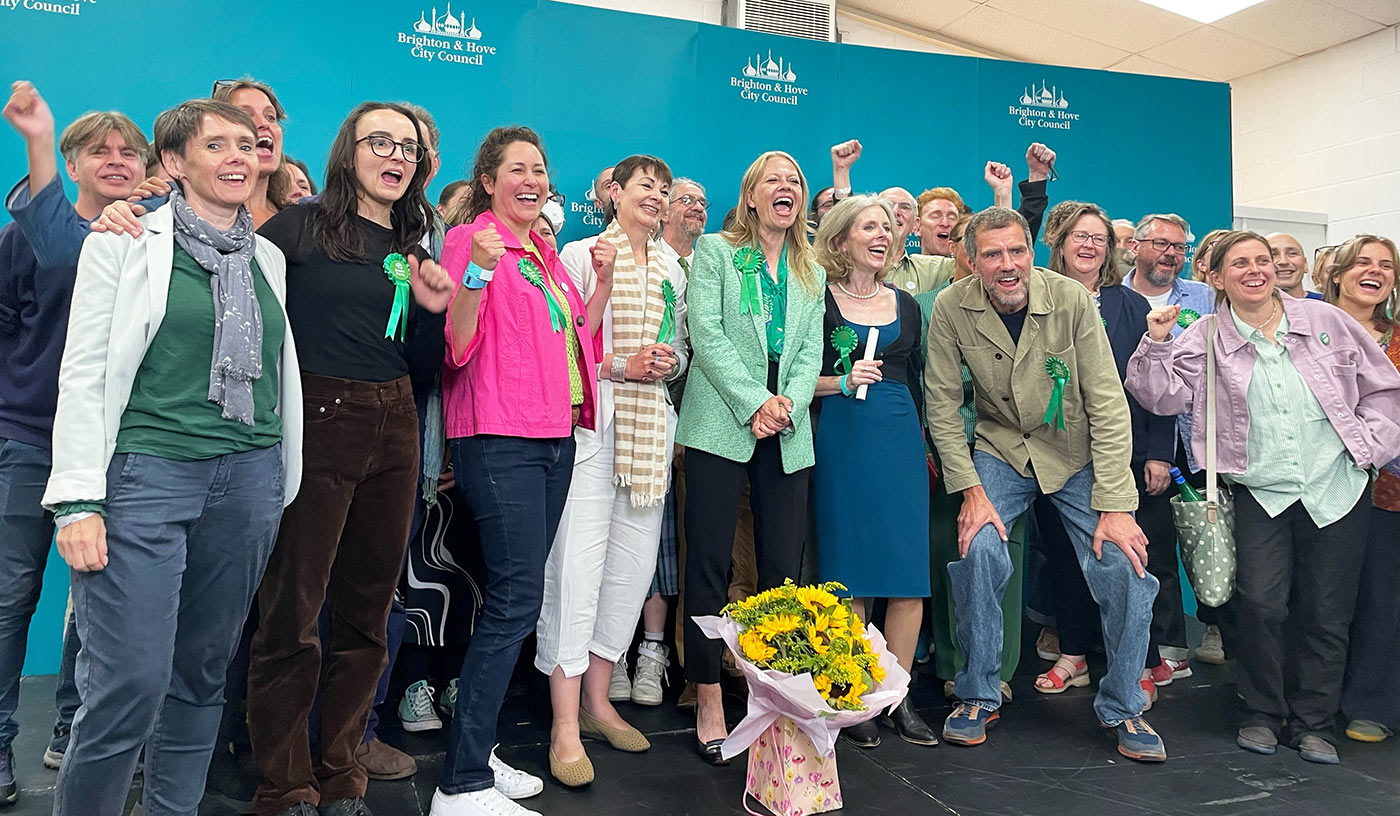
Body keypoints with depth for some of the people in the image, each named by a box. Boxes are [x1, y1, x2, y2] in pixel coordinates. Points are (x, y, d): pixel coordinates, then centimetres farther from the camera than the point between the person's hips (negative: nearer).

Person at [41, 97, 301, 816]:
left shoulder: (268, 258, 14)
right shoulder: (126, 242, 2)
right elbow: (82, 373, -3)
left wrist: (281, 488, 15)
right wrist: (78, 500, -10)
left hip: (248, 480, 4)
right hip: (147, 473, -4)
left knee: (203, 671, 11)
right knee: (130, 683, -7)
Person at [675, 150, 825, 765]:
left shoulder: (811, 273, 20)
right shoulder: (715, 252, 7)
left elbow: (811, 351, 12)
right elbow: (706, 334, -5)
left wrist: (790, 404, -8)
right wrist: (754, 405, -13)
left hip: (787, 436, 4)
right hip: (721, 425, -4)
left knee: (783, 569, 2)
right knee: (709, 565, -4)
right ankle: (709, 703, 4)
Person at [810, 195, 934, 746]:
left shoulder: (904, 303, 15)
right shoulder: (818, 300, 0)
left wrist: (923, 445, 14)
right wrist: (839, 382, -16)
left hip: (901, 439, 5)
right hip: (842, 441, -4)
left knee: (909, 575, 2)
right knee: (849, 571, -1)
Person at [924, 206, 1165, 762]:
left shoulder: (1072, 300, -17)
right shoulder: (952, 308, -14)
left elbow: (1108, 405, -15)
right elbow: (942, 404, -8)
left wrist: (1114, 506, -19)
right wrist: (970, 490, -16)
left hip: (1078, 455, 0)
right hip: (1001, 450, 0)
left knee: (1125, 564, -13)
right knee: (979, 548, -23)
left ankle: (1122, 709, 10)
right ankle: (977, 697, 0)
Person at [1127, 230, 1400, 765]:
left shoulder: (1326, 321, 5)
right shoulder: (1202, 340, 2)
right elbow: (1164, 397, -7)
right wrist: (1156, 344, -20)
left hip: (1337, 486, 2)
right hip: (1261, 491, -1)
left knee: (1326, 611, 6)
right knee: (1261, 605, -10)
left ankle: (1314, 722, 22)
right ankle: (1263, 714, 11)